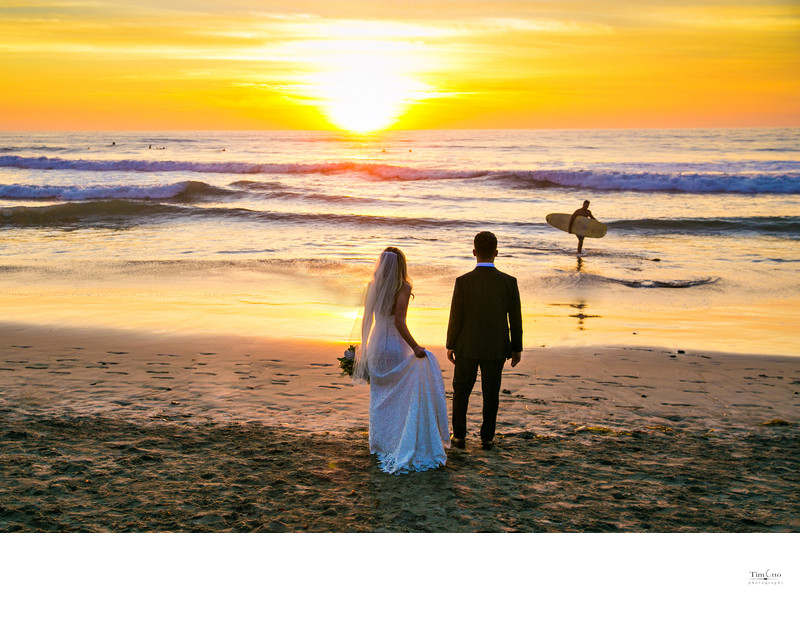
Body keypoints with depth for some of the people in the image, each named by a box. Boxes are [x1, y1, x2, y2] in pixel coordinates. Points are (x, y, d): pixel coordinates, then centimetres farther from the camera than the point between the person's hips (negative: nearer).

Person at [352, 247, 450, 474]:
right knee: (401, 395, 5)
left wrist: (364, 347, 16)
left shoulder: (373, 286, 1)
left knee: (379, 395, 17)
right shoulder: (403, 287, -14)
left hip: (375, 345, 5)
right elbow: (399, 322, -21)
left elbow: (365, 319, 6)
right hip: (395, 347, -5)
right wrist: (415, 347, -22)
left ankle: (379, 442, 27)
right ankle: (400, 444, 4)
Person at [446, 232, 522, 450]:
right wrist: (517, 348, 7)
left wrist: (450, 346, 3)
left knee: (461, 391, 17)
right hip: (496, 349, 1)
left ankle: (459, 436, 21)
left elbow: (456, 318, -11)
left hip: (467, 347, -1)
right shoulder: (509, 282, -13)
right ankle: (487, 437, 22)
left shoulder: (463, 282, -17)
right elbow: (515, 319, -6)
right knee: (491, 393, 15)